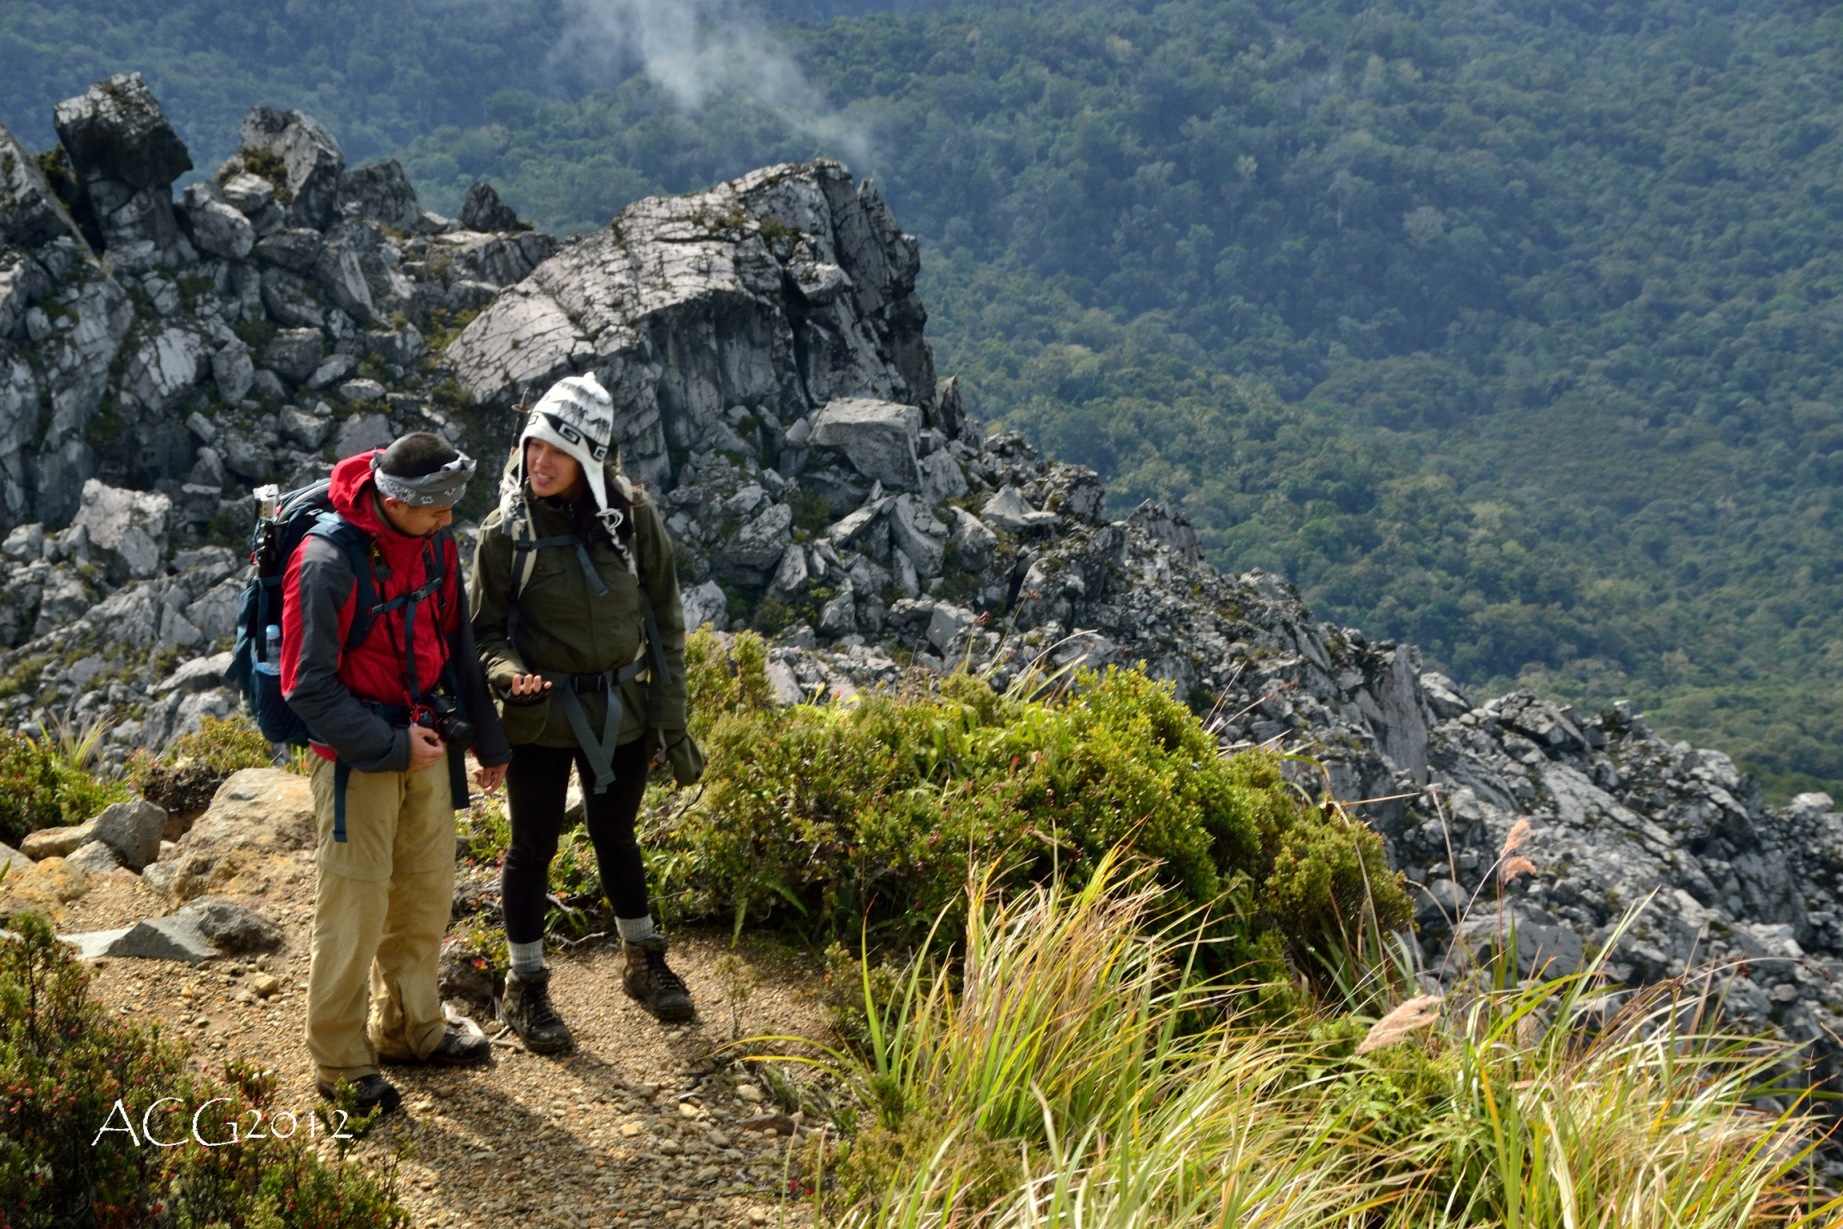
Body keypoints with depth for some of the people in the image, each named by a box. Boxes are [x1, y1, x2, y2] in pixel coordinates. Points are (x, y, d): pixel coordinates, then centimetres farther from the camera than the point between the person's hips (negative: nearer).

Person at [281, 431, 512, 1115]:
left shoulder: (435, 545, 0)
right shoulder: (328, 565, -22)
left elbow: (457, 646, 14)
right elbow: (308, 689, -19)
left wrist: (488, 740, 18)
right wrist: (392, 746, -18)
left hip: (427, 742, 7)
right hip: (358, 754, -7)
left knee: (428, 892, 15)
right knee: (355, 908, -1)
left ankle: (409, 1027, 32)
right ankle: (340, 1064, 12)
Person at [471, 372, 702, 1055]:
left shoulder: (632, 516, -8)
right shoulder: (507, 530, -11)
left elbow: (664, 619, 0)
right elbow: (486, 629, -2)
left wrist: (671, 720, 0)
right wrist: (508, 674, -25)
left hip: (619, 713, 1)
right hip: (540, 718, -1)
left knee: (615, 838, 18)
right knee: (533, 849, 9)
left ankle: (644, 965, 39)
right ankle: (525, 990, 25)